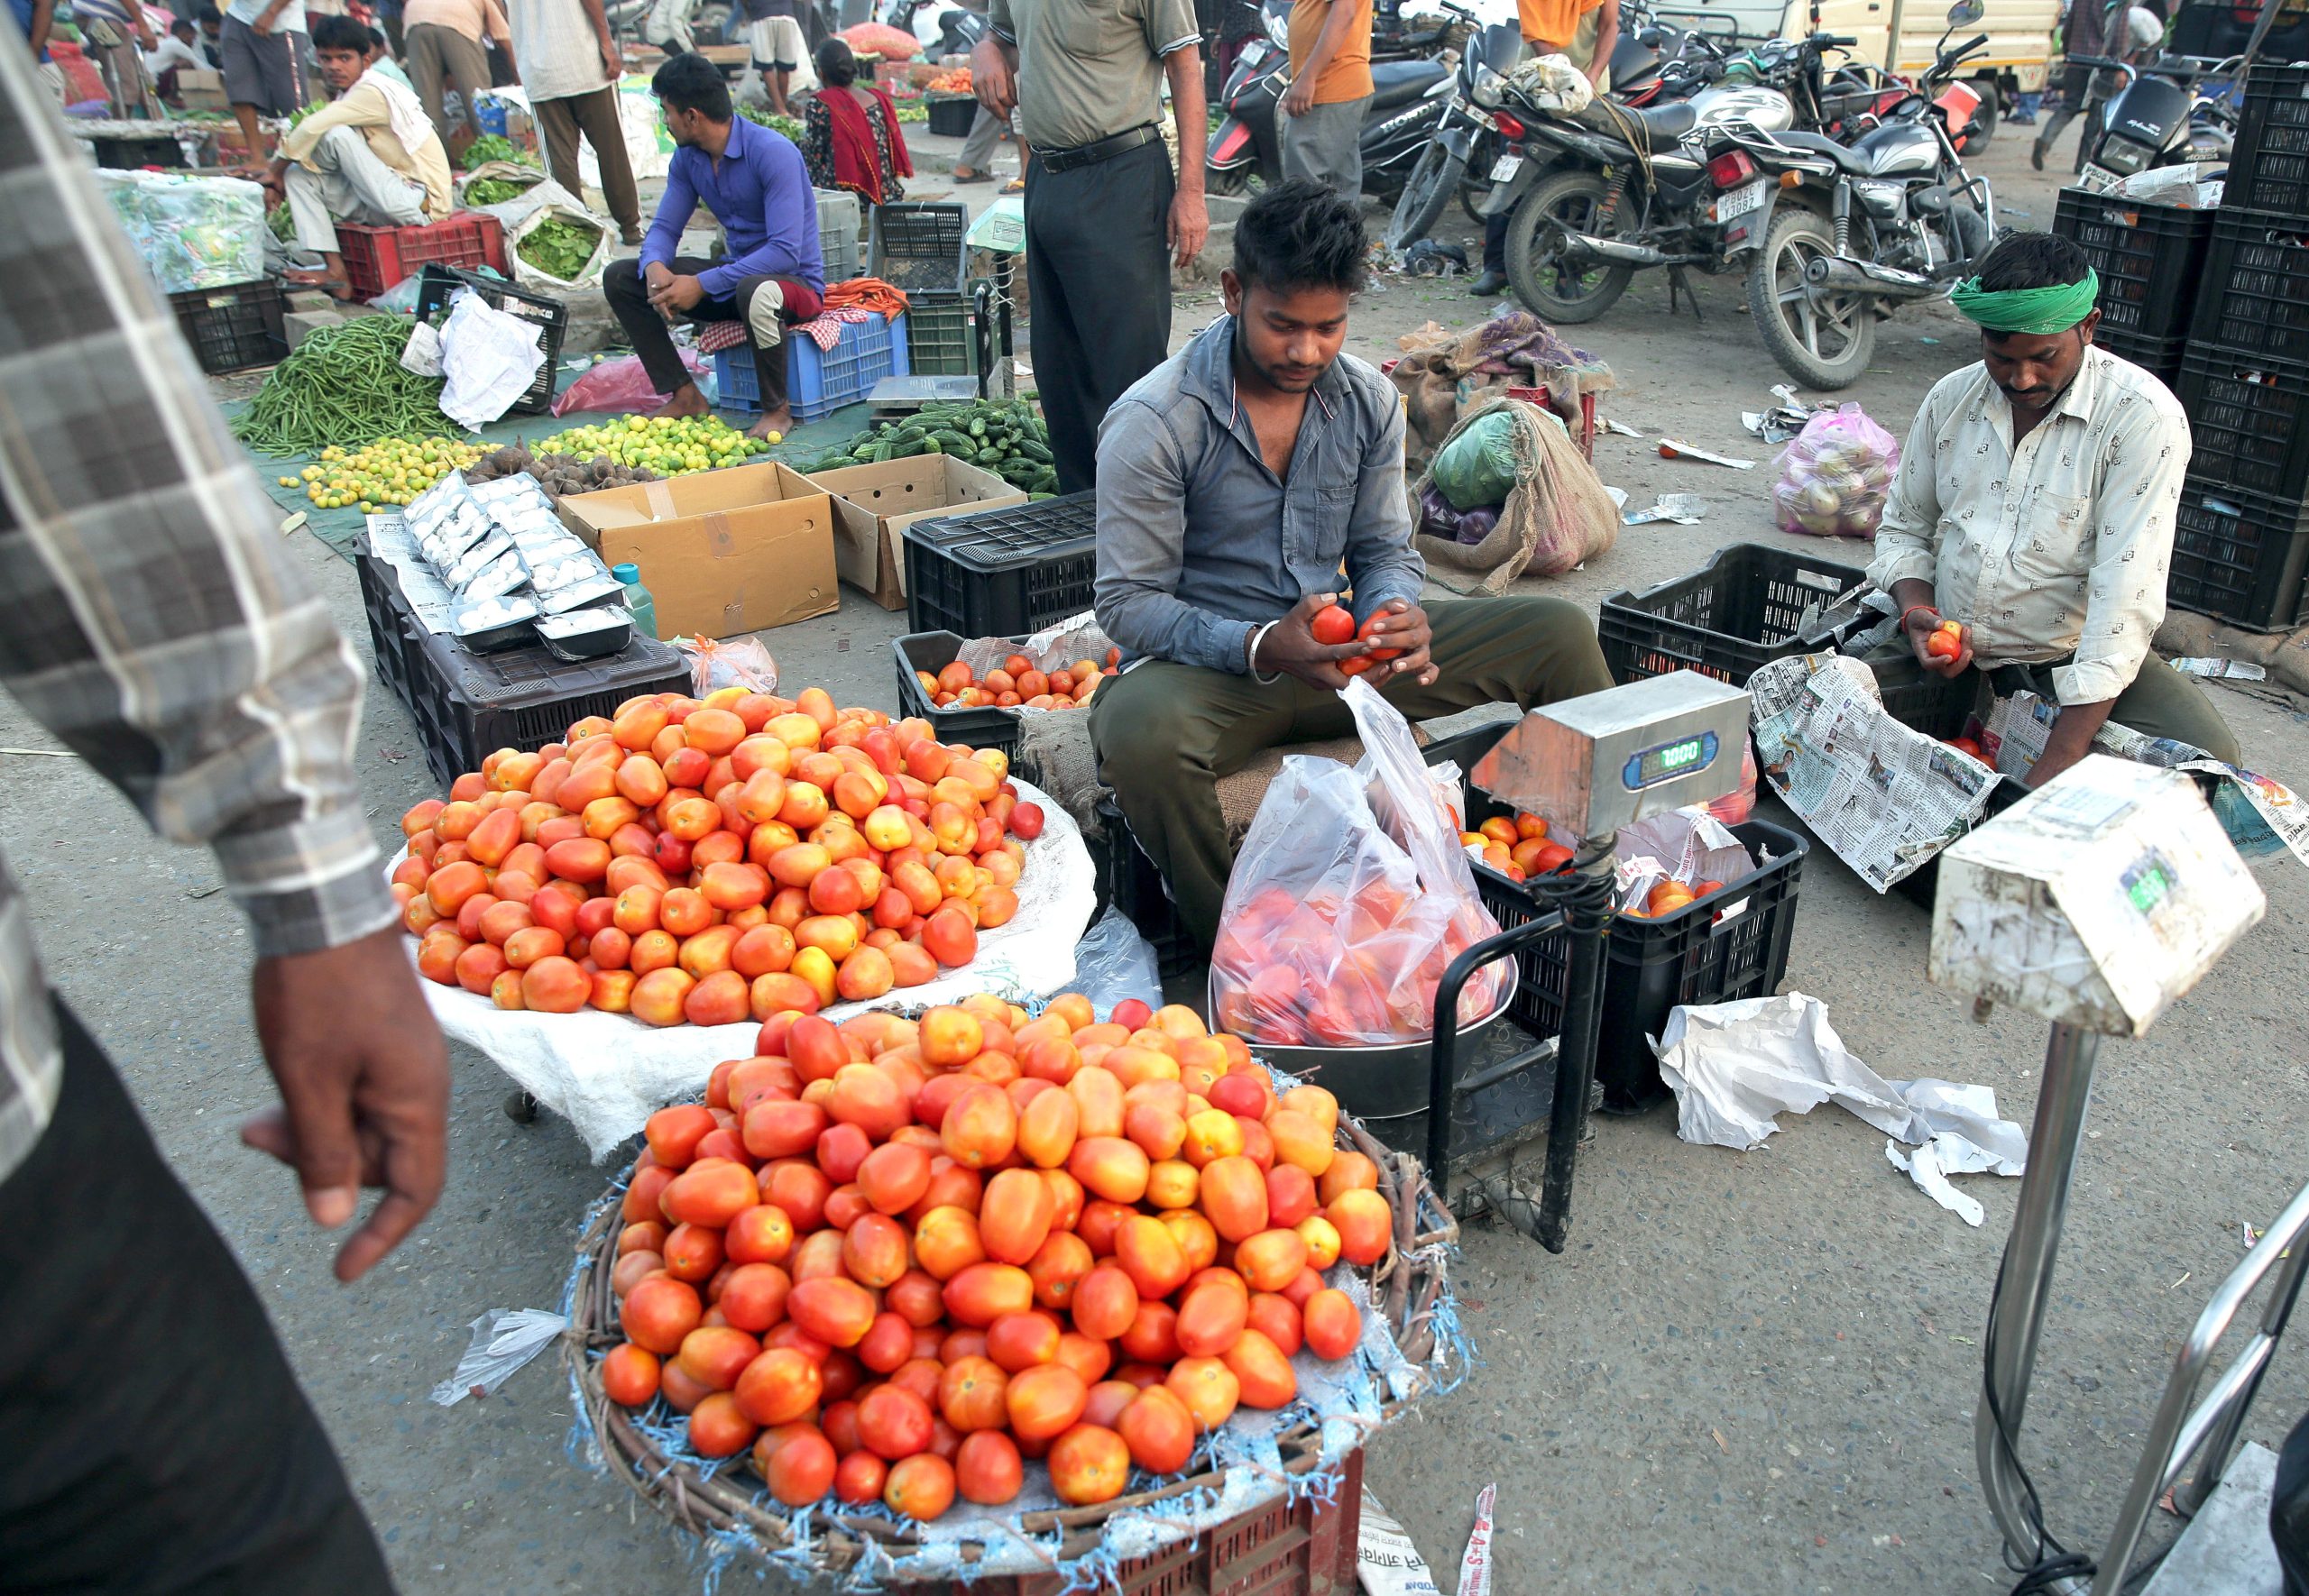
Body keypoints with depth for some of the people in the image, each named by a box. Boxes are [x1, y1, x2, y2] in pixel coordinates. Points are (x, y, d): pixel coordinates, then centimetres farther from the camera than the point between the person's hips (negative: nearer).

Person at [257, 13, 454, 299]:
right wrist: (280, 176, 1)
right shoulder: (350, 96, 15)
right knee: (298, 176, 3)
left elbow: (313, 128, -20)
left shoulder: (373, 91, -14)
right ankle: (335, 270, -11)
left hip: (421, 201, -9)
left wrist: (275, 170, -7)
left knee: (338, 135, -21)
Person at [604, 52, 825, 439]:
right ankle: (684, 395, -3)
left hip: (795, 281, -7)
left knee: (755, 291, -43)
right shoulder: (687, 157, 2)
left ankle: (777, 409, -19)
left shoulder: (773, 153, -21)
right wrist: (654, 266, -21)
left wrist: (702, 284, -30)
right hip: (736, 273, 8)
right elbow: (665, 228, 5)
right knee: (620, 277, -1)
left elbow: (785, 251, -29)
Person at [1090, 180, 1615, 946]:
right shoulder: (1151, 422, -15)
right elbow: (1128, 601, -14)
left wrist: (1396, 613, -17)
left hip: (1340, 652, 5)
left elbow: (1385, 549, 9)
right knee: (1143, 729, -42)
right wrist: (1261, 648, -31)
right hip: (1211, 663, -5)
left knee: (1561, 633, -4)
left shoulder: (1369, 401, 2)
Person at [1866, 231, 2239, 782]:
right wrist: (1916, 611, -10)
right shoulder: (1951, 398, 2)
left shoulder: (2145, 417, -14)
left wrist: (2060, 763, -29)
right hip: (1951, 650, 3)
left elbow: (2126, 594, -22)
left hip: (2073, 658, -3)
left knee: (2208, 757, -29)